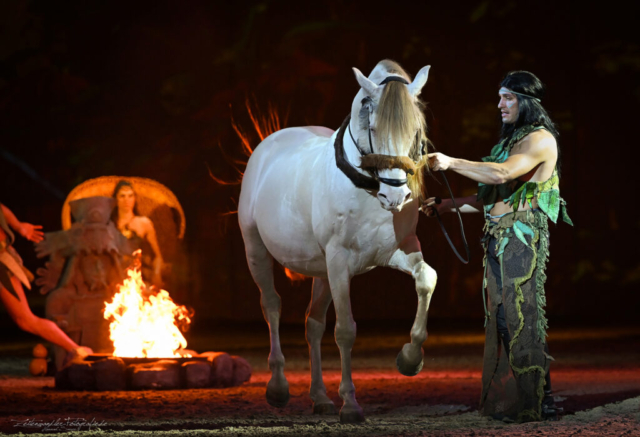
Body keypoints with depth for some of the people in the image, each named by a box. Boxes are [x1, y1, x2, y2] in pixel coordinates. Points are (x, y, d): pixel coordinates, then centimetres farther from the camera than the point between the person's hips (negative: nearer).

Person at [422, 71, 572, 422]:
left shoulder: (540, 139, -8)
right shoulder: (510, 140, 21)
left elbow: (501, 174, -23)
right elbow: (491, 198, 23)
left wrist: (451, 163, -19)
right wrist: (448, 205, 18)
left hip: (522, 237, -9)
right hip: (498, 239, 9)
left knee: (522, 317, -10)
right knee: (502, 318, 8)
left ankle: (537, 402, -7)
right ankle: (503, 400, 11)